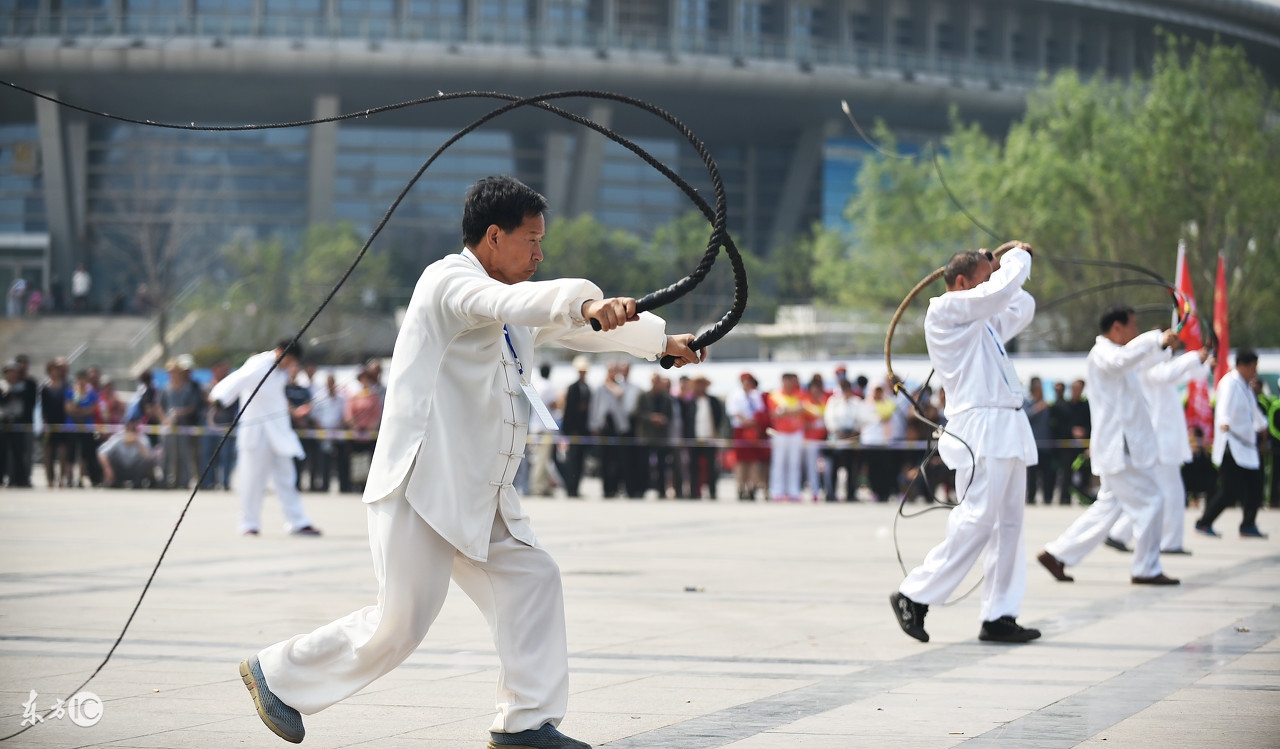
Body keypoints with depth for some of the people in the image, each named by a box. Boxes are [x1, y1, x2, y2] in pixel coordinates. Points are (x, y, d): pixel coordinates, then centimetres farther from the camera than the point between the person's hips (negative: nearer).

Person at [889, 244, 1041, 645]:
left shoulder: (981, 321, 24)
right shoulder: (945, 311, -5)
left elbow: (1022, 307, 35)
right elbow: (1000, 291, -15)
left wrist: (998, 268, 25)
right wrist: (1018, 257, 3)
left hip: (1006, 431, 10)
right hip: (981, 429, -10)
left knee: (1008, 522, 4)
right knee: (976, 520, -14)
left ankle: (998, 616, 4)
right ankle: (914, 596, -7)